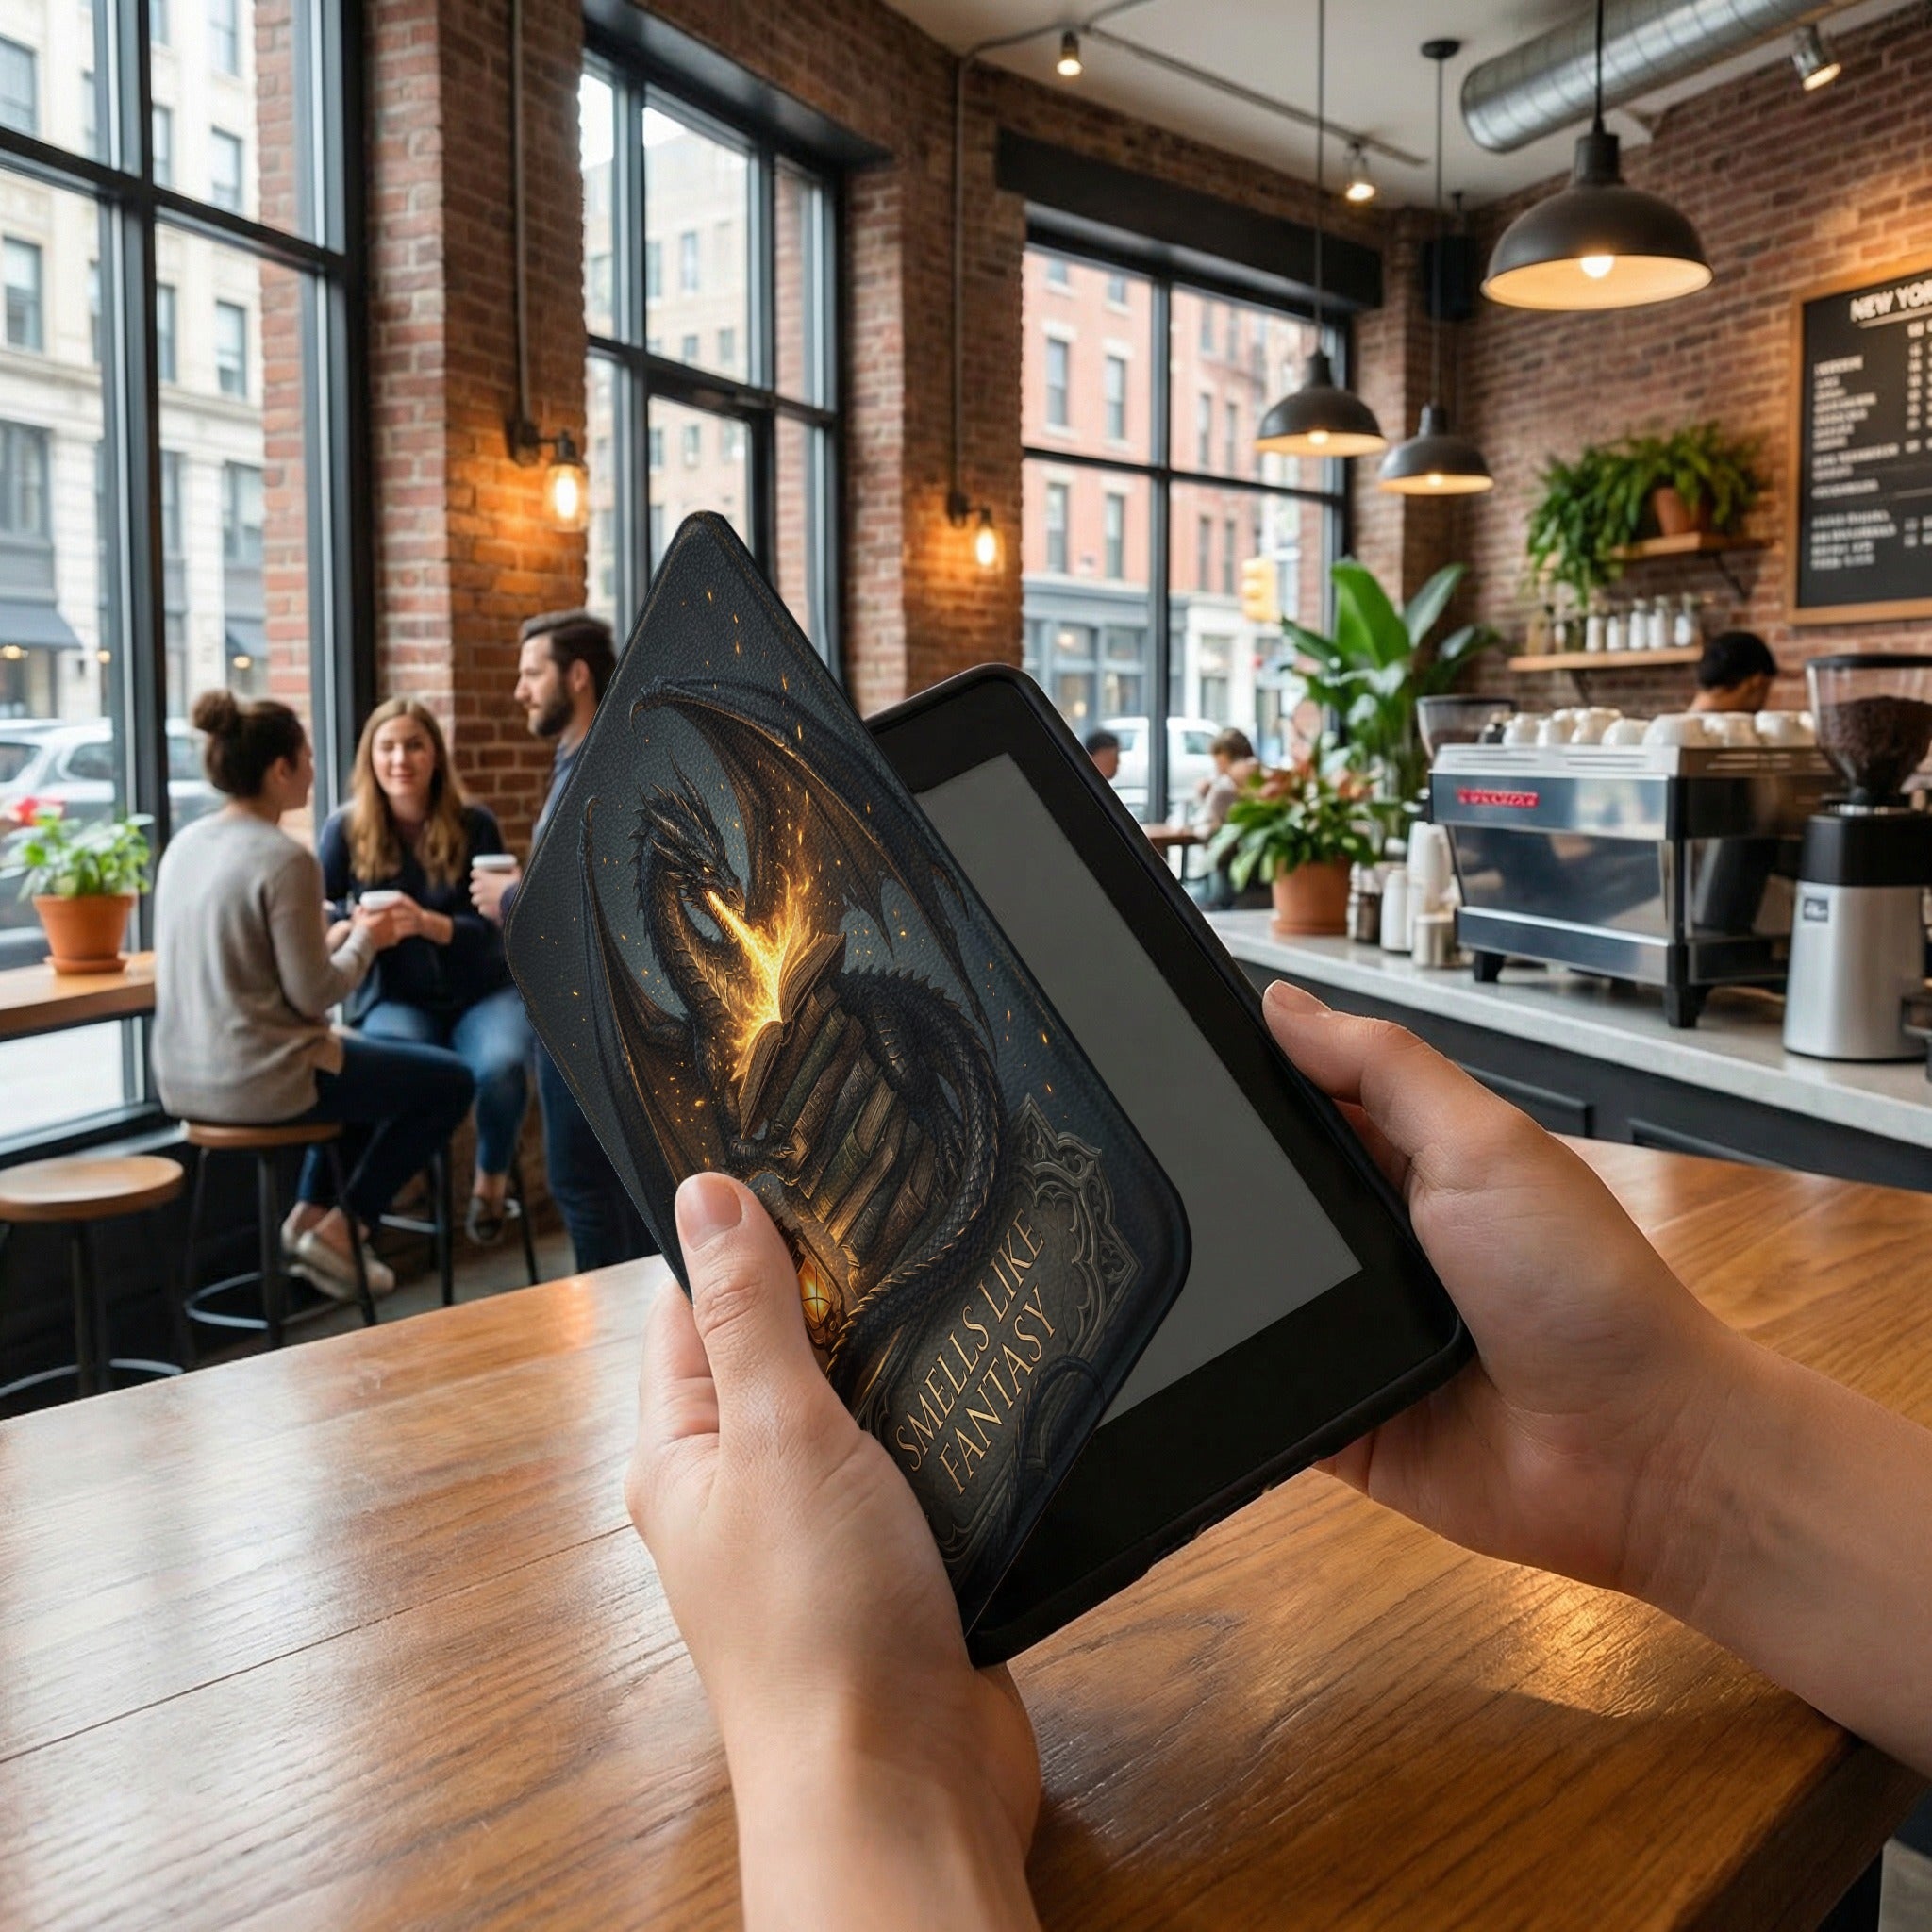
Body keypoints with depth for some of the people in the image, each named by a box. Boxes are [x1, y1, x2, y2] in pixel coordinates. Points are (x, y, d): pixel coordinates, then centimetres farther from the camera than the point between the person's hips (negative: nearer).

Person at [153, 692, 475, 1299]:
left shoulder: (185, 843, 7)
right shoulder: (285, 859, -19)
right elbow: (314, 995, -18)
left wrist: (343, 934, 14)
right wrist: (366, 941, 0)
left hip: (185, 1079, 9)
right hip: (260, 1081, -9)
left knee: (360, 1055, 33)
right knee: (451, 1080, 6)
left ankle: (309, 1214, 24)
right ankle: (339, 1230, 8)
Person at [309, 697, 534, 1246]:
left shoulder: (474, 825, 0)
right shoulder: (346, 829, 1)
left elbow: (492, 929, -5)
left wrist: (427, 923, -25)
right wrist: (348, 930, -25)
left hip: (481, 993, 1)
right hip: (394, 998, -1)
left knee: (501, 1067, -31)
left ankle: (491, 1180, 2)